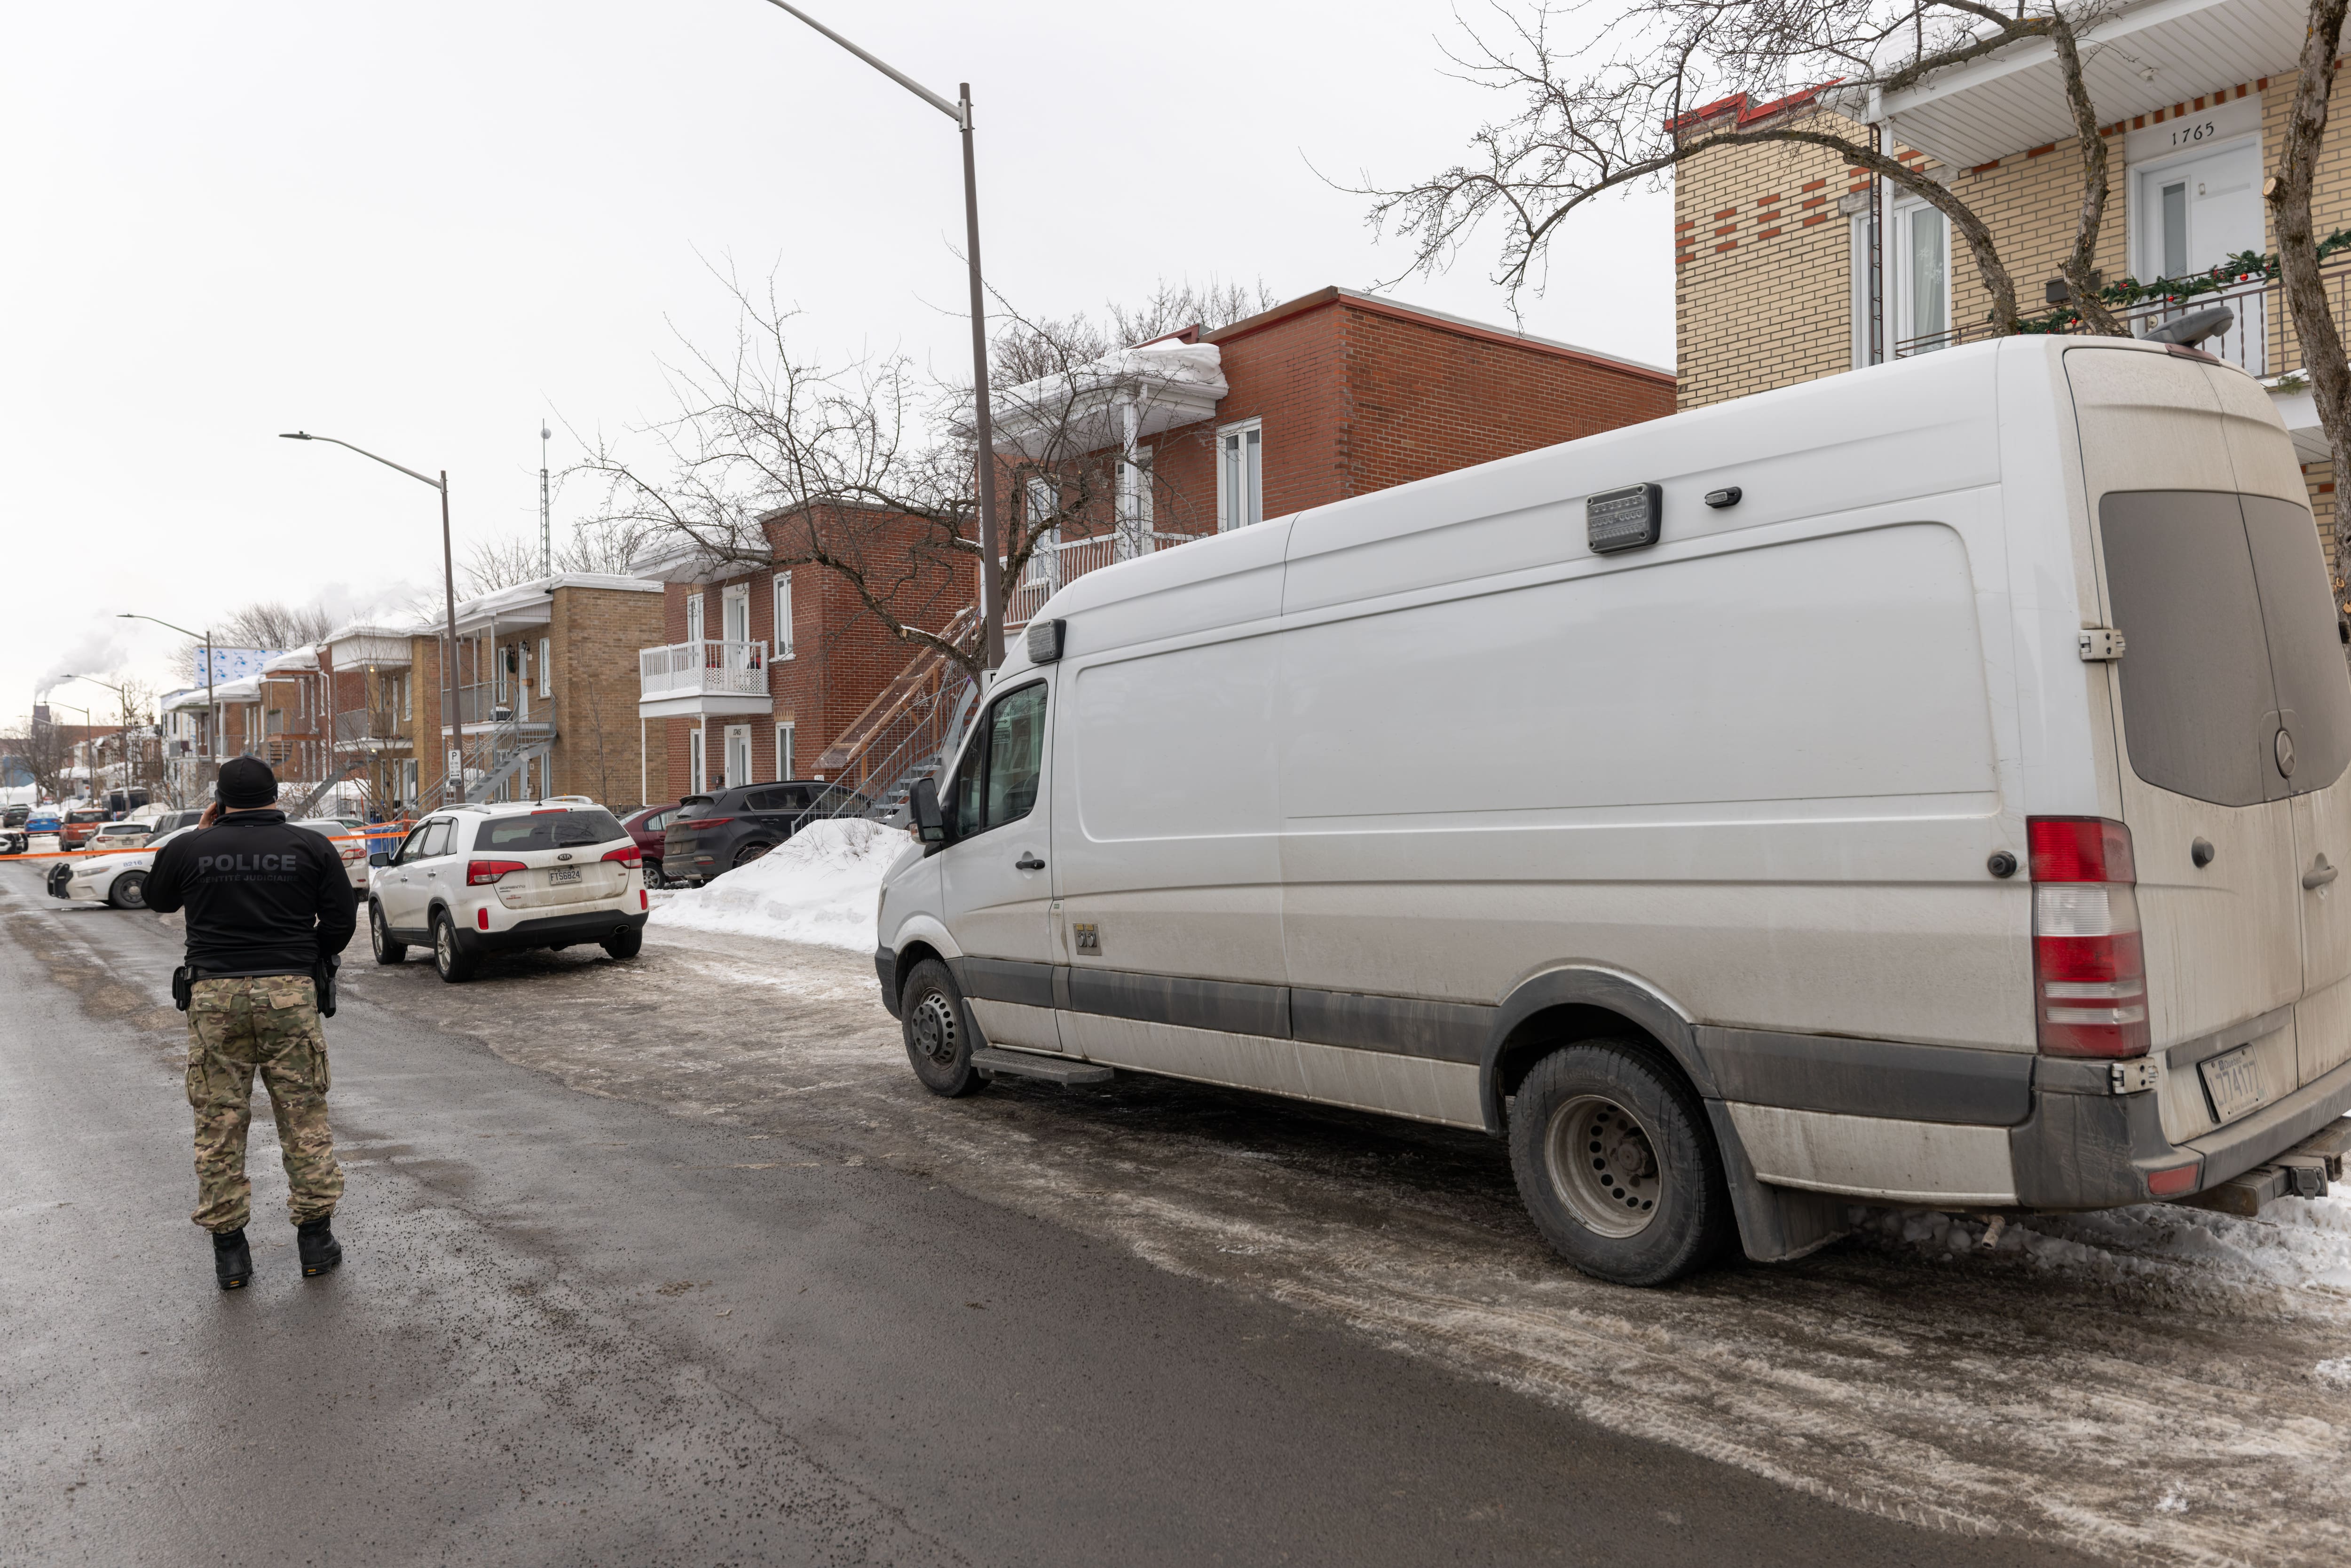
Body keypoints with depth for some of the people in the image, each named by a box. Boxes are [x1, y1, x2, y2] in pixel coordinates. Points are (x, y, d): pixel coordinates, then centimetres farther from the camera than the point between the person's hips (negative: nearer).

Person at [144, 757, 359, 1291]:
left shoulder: (189, 849, 3)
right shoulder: (310, 846, 2)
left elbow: (157, 899, 23)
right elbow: (342, 918, 2)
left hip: (214, 996, 1)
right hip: (290, 994, 0)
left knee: (219, 1126, 8)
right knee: (305, 1118, 7)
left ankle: (229, 1251, 12)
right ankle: (316, 1237, 12)